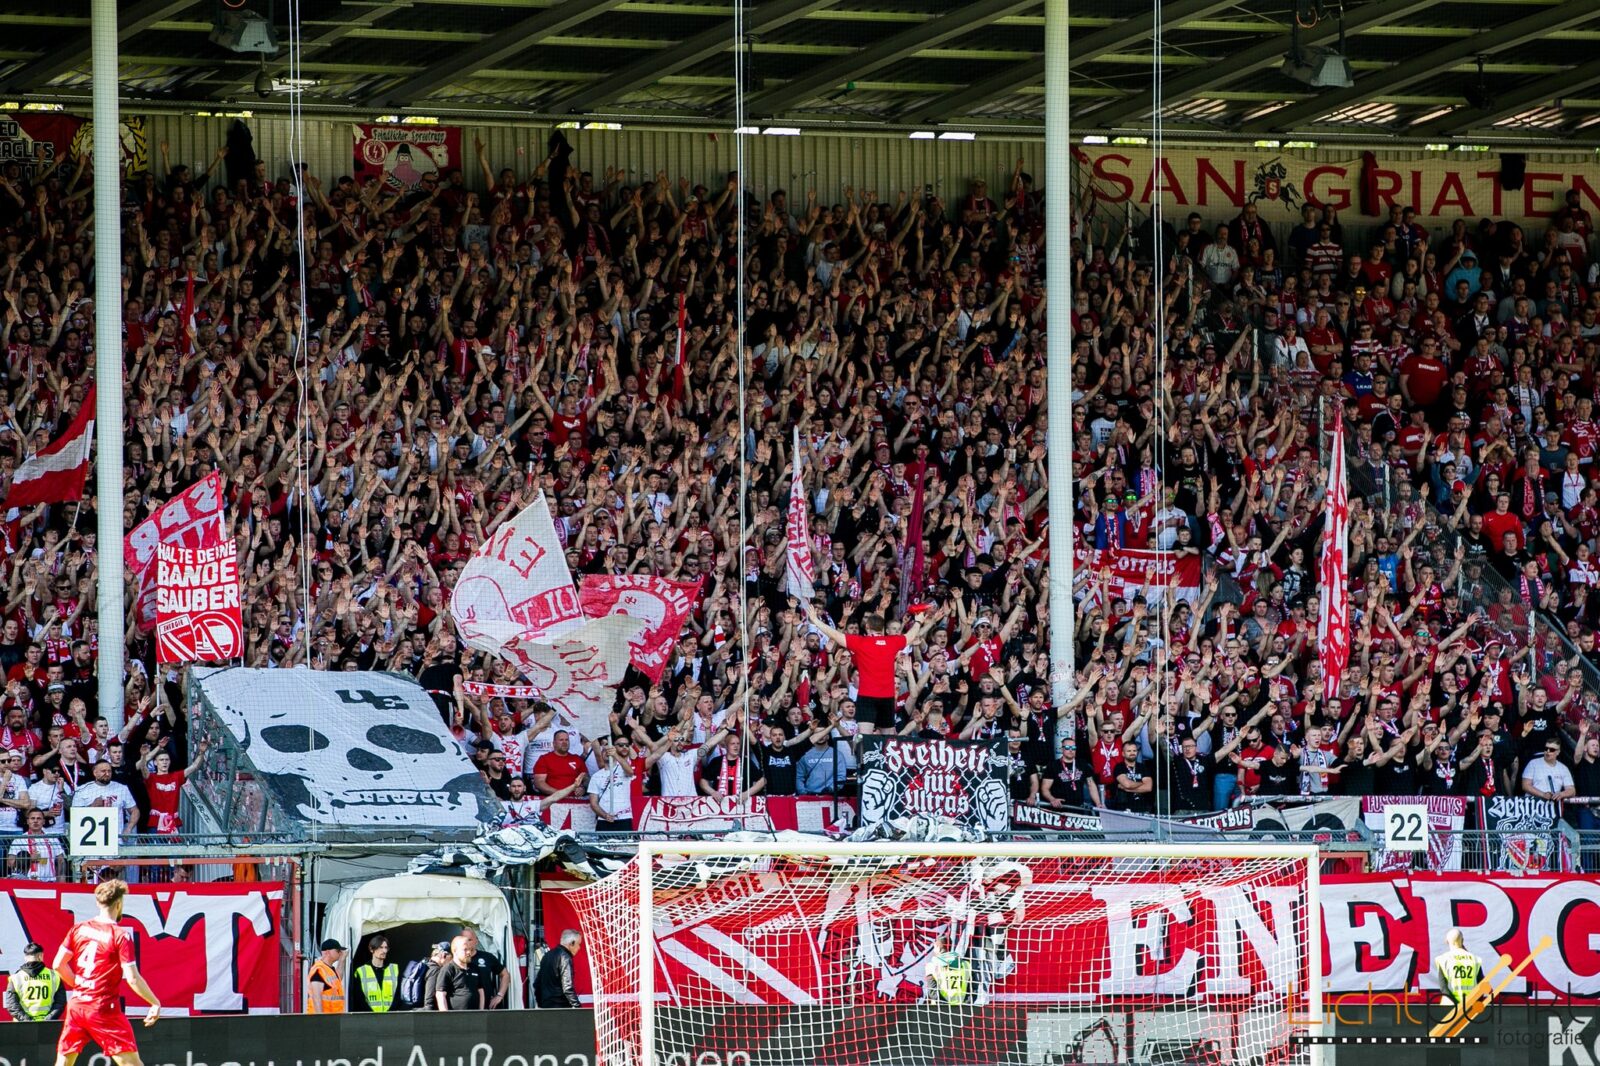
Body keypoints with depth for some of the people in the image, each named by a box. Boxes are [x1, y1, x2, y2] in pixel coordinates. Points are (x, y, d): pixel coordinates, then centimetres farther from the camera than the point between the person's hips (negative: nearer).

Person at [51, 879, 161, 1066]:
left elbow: (58, 965, 6)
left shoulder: (78, 929, 4)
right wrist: (155, 1003, -3)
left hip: (76, 1006, 5)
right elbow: (132, 979, -14)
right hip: (104, 1008, -5)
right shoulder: (121, 935, -10)